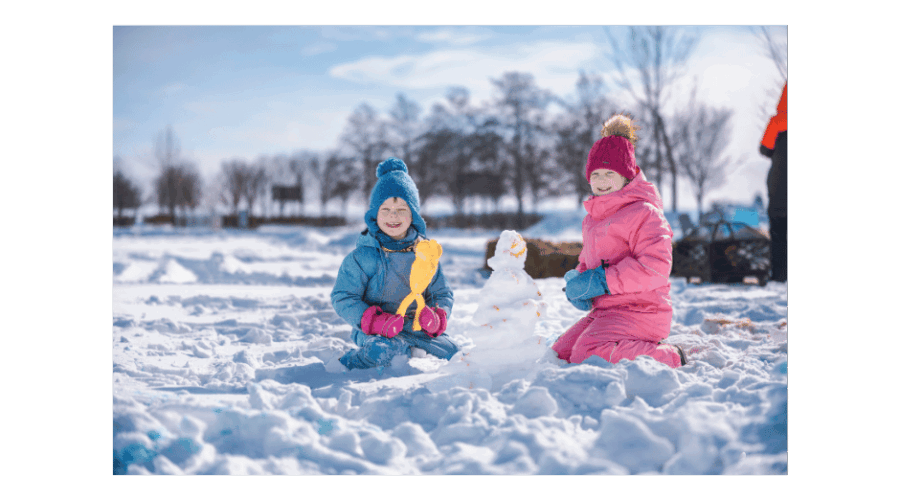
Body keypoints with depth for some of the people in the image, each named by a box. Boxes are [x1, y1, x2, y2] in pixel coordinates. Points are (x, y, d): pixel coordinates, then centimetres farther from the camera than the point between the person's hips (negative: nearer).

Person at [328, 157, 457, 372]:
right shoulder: (363, 256, -5)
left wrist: (436, 317, -10)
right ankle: (344, 365, -8)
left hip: (417, 328, 5)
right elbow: (343, 298, -7)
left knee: (453, 353, -12)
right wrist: (374, 320, -24)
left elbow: (442, 294, 13)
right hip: (376, 330, -5)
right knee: (382, 350, -36)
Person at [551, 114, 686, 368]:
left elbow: (656, 267, -22)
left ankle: (669, 359, -12)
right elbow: (587, 260, 28)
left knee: (588, 356, -29)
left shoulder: (643, 213, -11)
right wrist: (577, 282, 3)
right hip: (603, 311, 10)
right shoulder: (592, 219, 18)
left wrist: (602, 281, -22)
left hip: (639, 312, -10)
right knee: (560, 355, 7)